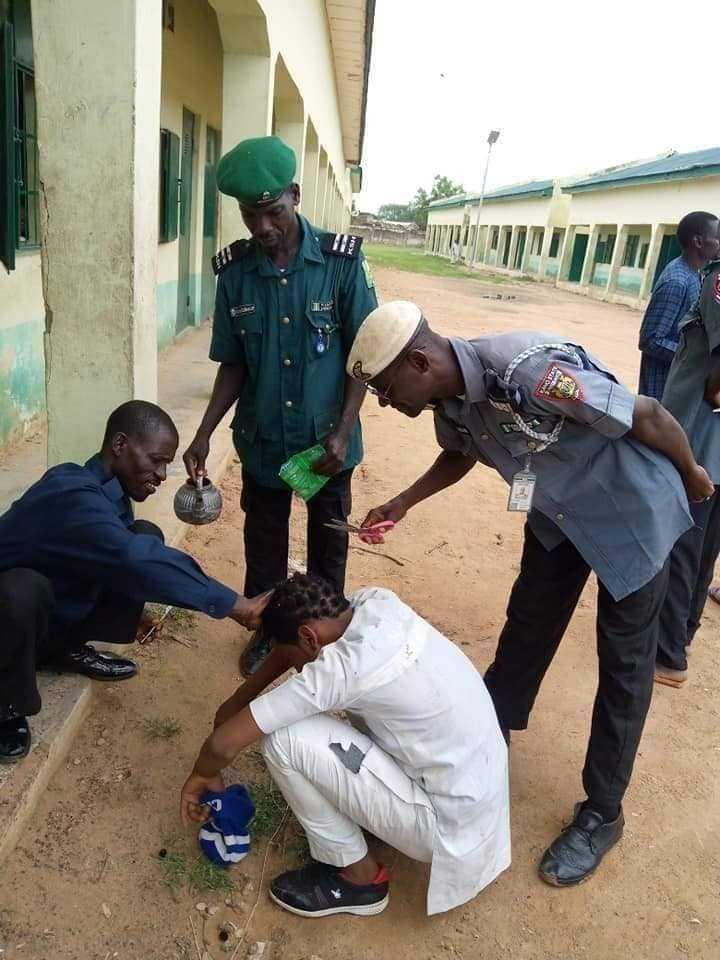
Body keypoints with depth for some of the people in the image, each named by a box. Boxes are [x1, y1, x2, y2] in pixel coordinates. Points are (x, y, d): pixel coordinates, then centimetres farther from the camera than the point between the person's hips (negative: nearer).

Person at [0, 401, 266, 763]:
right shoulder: (75, 497, -35)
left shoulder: (108, 487, -8)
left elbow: (126, 557, 8)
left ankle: (66, 648, 7)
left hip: (56, 607, 8)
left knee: (146, 535, -7)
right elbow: (135, 560, -46)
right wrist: (229, 603, -43)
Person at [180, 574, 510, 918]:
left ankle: (360, 877, 6)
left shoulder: (340, 668, -26)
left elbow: (223, 743, -20)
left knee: (283, 737, -14)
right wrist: (241, 698, 14)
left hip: (450, 828, -8)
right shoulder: (376, 603, -6)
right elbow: (302, 633, 14)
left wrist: (201, 776, 3)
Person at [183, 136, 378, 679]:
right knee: (263, 544, 18)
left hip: (327, 440, -2)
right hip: (261, 441, 2)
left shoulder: (341, 260, -12)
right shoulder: (234, 272, -5)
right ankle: (265, 630, 41)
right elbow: (233, 364, 2)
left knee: (328, 543, 17)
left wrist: (343, 431, -15)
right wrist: (205, 433, -8)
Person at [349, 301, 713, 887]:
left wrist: (693, 476, -8)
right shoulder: (451, 398, -13)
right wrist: (403, 503, -1)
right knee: (528, 625, 17)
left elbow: (649, 416, -25)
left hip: (632, 510, -6)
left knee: (624, 661, 5)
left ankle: (602, 813, 21)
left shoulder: (530, 370, -38)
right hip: (560, 511, 7)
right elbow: (462, 454, 11)